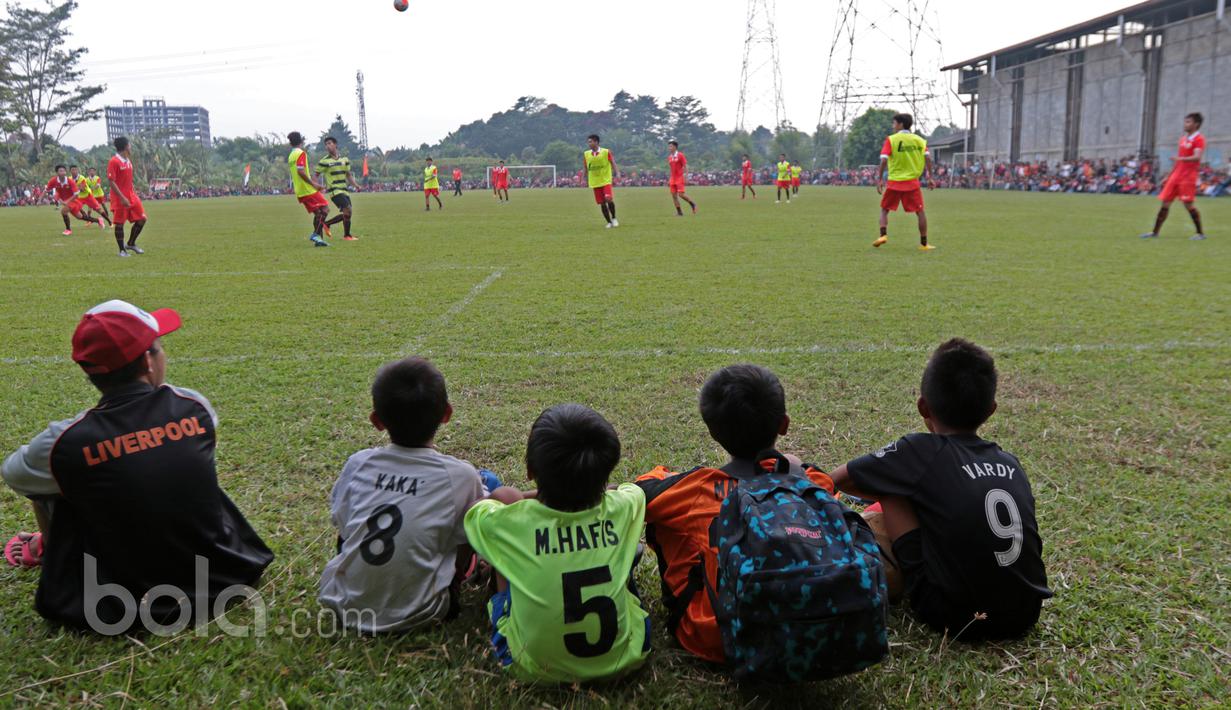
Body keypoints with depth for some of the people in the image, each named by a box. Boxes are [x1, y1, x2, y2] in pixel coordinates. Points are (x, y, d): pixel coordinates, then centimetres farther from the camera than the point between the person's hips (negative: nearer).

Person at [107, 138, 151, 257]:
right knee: (119, 223, 0)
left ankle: (131, 244, 20)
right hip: (120, 198, -8)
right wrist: (122, 198, -22)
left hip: (131, 195, 8)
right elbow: (111, 182, -18)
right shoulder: (113, 162, -14)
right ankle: (122, 250, 9)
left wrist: (134, 192, 16)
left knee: (141, 219, 5)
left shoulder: (128, 161, 11)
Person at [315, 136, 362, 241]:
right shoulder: (324, 161, -4)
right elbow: (316, 175, -2)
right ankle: (347, 235, -4)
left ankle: (326, 224, 27)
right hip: (334, 190, -7)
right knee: (347, 210, -18)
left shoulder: (345, 159, 11)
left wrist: (355, 185, 3)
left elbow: (348, 175, 18)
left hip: (344, 190, 7)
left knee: (345, 214, 7)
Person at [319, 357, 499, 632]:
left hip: (343, 604, 3)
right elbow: (464, 550, 0)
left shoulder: (358, 464, -6)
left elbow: (341, 526, 8)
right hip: (415, 616, -3)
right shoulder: (461, 476, -13)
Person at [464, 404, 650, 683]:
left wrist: (539, 495, 15)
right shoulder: (622, 508, -16)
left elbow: (474, 508, 6)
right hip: (623, 658, 2)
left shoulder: (510, 522, -22)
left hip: (534, 667, -2)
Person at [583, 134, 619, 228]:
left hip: (606, 180, -4)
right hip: (595, 182, 4)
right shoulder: (586, 154, 4)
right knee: (602, 203, 4)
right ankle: (609, 222, 17)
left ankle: (614, 218, 1)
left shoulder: (606, 152, -6)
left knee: (608, 199, -21)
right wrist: (586, 180, 13)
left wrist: (616, 174, -16)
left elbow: (613, 164, -4)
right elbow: (586, 168, 13)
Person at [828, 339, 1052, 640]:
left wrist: (889, 490, 23)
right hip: (1025, 615, 6)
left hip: (959, 619, -6)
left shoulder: (919, 451, -8)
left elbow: (837, 480, 4)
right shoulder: (1011, 463, 7)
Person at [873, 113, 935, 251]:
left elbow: (884, 161, -12)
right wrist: (929, 178, 1)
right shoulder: (919, 140, 5)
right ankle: (923, 243, 9)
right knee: (920, 212, 8)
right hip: (912, 182, 1)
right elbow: (928, 158, -4)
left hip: (894, 182, -1)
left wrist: (879, 179, -8)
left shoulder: (891, 140, -3)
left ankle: (883, 235, -4)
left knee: (884, 209, 15)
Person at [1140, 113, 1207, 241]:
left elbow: (1197, 157, -24)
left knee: (1188, 204, -9)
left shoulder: (1199, 139, -8)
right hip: (1176, 175, 8)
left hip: (1189, 175, -8)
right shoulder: (1183, 138, 16)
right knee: (1165, 202, 5)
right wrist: (1168, 177, 22)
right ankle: (1155, 232, 9)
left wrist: (1181, 158, -40)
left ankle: (1200, 233, 1)